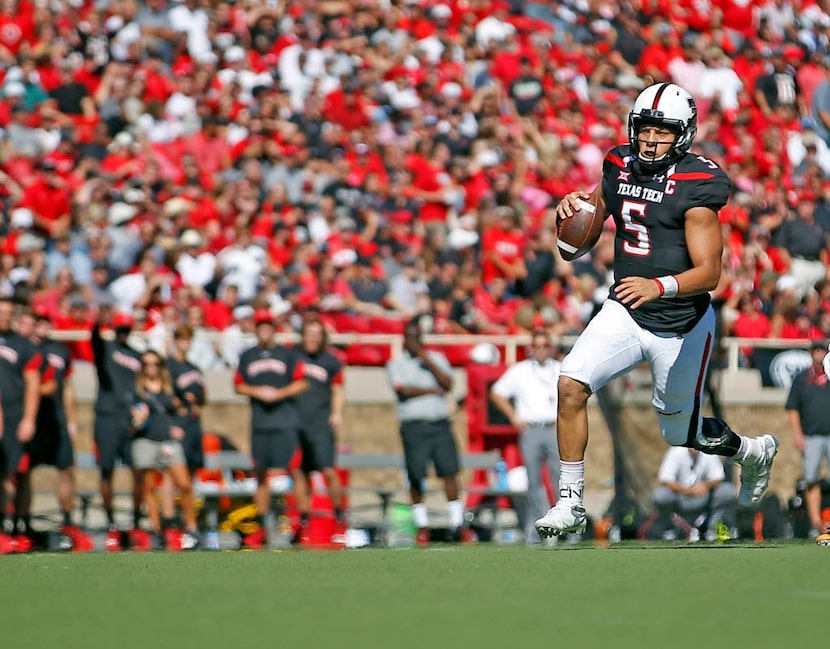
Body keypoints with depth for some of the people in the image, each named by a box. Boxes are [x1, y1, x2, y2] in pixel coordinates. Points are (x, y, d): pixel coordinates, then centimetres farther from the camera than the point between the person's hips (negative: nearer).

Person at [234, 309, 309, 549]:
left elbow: (302, 383, 3)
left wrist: (280, 393, -11)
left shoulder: (287, 354, 6)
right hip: (259, 422, 3)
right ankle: (261, 528, 9)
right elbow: (238, 385, 14)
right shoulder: (247, 357, 13)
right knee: (261, 474, 5)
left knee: (293, 470, -10)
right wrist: (258, 392, -4)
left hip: (285, 422, -3)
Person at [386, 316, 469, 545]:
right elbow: (404, 390, -9)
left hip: (440, 424, 2)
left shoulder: (436, 358, 14)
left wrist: (427, 360, -7)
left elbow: (448, 384, -1)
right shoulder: (396, 364, 6)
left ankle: (457, 523, -4)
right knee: (416, 476, -2)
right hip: (414, 426, -2)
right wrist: (433, 390, -2)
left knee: (449, 470, -6)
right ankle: (422, 526, 6)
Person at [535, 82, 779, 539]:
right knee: (571, 384, -19)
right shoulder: (621, 167, -1)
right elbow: (600, 204, 20)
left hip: (681, 327, -4)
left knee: (680, 432, 12)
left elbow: (710, 273, -21)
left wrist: (659, 286, -39)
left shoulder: (695, 187, -18)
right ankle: (571, 504, -8)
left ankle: (753, 451, 45)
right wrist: (574, 205, -4)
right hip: (624, 312, 4)